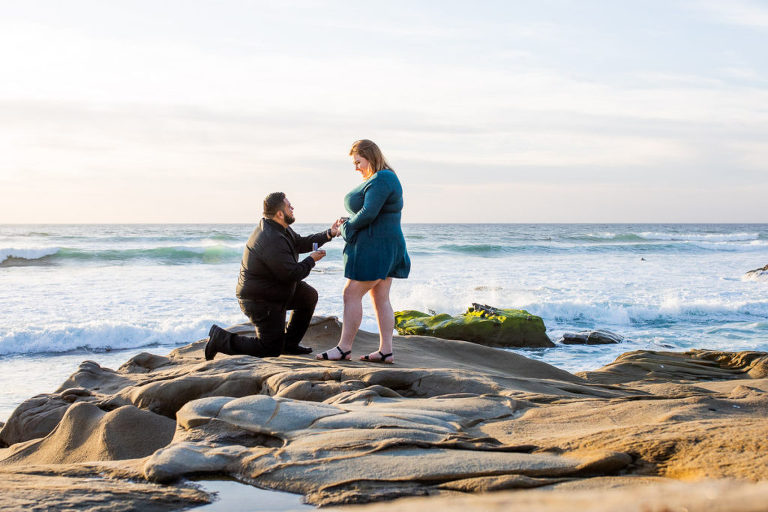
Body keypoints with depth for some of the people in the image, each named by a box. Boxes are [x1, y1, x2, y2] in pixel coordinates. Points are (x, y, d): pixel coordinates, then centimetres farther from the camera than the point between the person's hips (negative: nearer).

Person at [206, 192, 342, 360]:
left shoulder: (280, 228, 2)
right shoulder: (273, 241, -30)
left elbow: (300, 243, 16)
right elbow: (291, 274, -27)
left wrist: (328, 234, 8)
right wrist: (311, 260, -10)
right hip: (260, 301, -10)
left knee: (309, 296, 15)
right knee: (271, 349, -3)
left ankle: (289, 344, 21)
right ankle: (221, 339, 1)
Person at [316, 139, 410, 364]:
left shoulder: (380, 180, -17)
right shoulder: (384, 179, 17)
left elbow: (368, 213, -24)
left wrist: (347, 228, -8)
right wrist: (349, 226, 3)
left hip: (375, 248, -11)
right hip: (385, 247, 11)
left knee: (352, 294, -6)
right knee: (381, 298, 8)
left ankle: (344, 347, -2)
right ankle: (385, 351, 8)